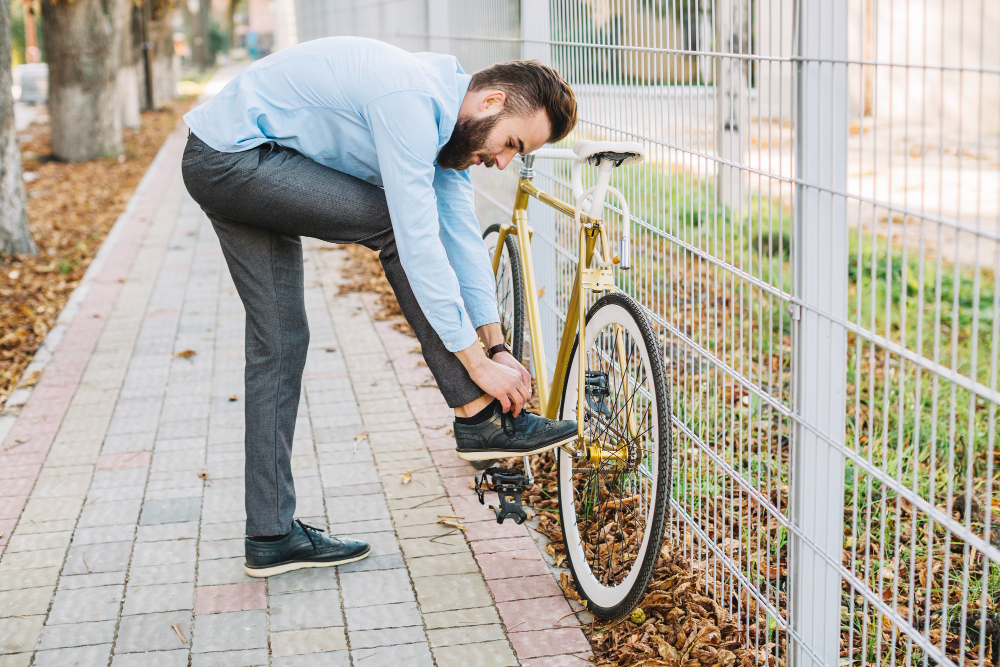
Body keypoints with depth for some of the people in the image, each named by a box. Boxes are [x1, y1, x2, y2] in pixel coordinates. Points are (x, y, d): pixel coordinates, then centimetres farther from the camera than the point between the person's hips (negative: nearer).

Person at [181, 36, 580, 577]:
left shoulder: (446, 123, 4)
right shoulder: (410, 102, -26)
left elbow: (463, 238, 7)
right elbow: (418, 246, -29)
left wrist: (497, 347, 6)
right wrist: (477, 361, -24)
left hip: (221, 166, 10)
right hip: (231, 155, -10)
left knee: (279, 340, 7)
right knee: (398, 226, -16)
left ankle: (271, 536, 12)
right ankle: (480, 418, -8)